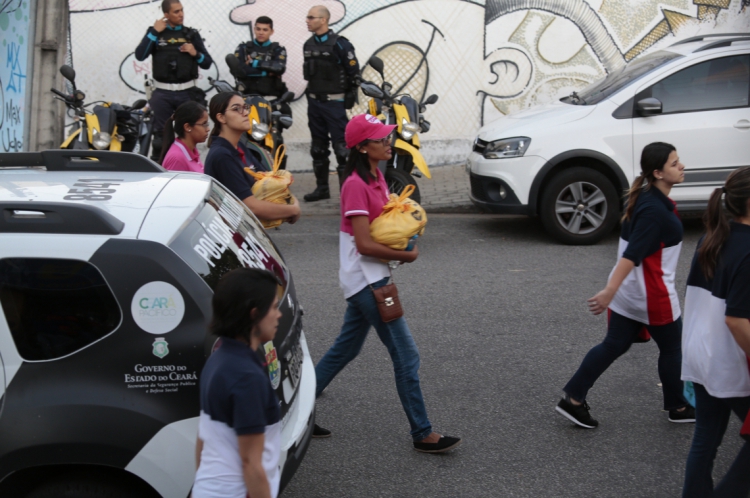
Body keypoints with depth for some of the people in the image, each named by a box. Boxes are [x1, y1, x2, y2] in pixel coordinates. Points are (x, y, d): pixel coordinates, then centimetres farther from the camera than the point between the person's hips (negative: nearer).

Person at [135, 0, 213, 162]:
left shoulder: (192, 34, 10)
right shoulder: (155, 32, 6)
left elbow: (207, 63, 10)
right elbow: (140, 56, -9)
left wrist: (195, 53, -9)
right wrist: (154, 32, -10)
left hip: (187, 92, 1)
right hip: (163, 93, -1)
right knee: (161, 133, 2)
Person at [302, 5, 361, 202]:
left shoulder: (339, 44, -11)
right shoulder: (308, 45, 11)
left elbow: (354, 72, -10)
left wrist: (350, 97, -10)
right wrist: (310, 93, 19)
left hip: (334, 102, -7)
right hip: (314, 102, 7)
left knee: (341, 146, -8)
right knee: (318, 147, 11)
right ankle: (322, 187, 20)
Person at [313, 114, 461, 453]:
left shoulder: (376, 177, 9)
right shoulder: (356, 185, -19)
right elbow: (364, 244, -22)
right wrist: (405, 256, -12)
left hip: (370, 278, 10)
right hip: (366, 279, -10)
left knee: (346, 349, 18)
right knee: (406, 356, -5)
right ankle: (422, 434, 4)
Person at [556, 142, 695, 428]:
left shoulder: (646, 198, 6)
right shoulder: (654, 210, -24)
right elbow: (632, 254, -31)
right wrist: (609, 292, -34)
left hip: (628, 293, 9)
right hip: (652, 295, -9)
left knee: (614, 345, 12)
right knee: (671, 348, 12)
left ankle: (573, 400, 10)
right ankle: (678, 408, 30)